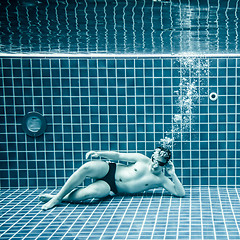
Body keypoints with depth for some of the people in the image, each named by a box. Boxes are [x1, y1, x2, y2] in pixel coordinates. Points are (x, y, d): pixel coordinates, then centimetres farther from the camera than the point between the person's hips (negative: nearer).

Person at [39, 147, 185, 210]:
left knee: (89, 193, -36)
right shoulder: (143, 160, 1)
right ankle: (57, 197, -17)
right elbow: (118, 156, 2)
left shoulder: (161, 180, -2)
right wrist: (99, 154, -13)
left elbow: (181, 193, -9)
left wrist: (173, 174, -19)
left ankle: (59, 199, -12)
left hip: (112, 189, -1)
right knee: (87, 167, -33)